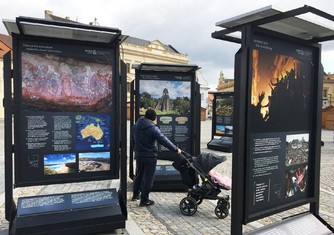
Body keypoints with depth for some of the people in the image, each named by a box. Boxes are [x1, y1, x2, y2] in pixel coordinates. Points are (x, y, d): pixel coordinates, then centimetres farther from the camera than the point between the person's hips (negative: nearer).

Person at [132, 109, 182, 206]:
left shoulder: (136, 125, 3)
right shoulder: (153, 128, -20)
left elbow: (133, 138, 16)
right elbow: (164, 140, -22)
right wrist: (176, 149, -16)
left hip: (138, 154, 7)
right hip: (150, 156, -7)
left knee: (139, 175, 23)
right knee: (148, 178, 4)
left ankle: (136, 194, 36)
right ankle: (144, 200, 9)